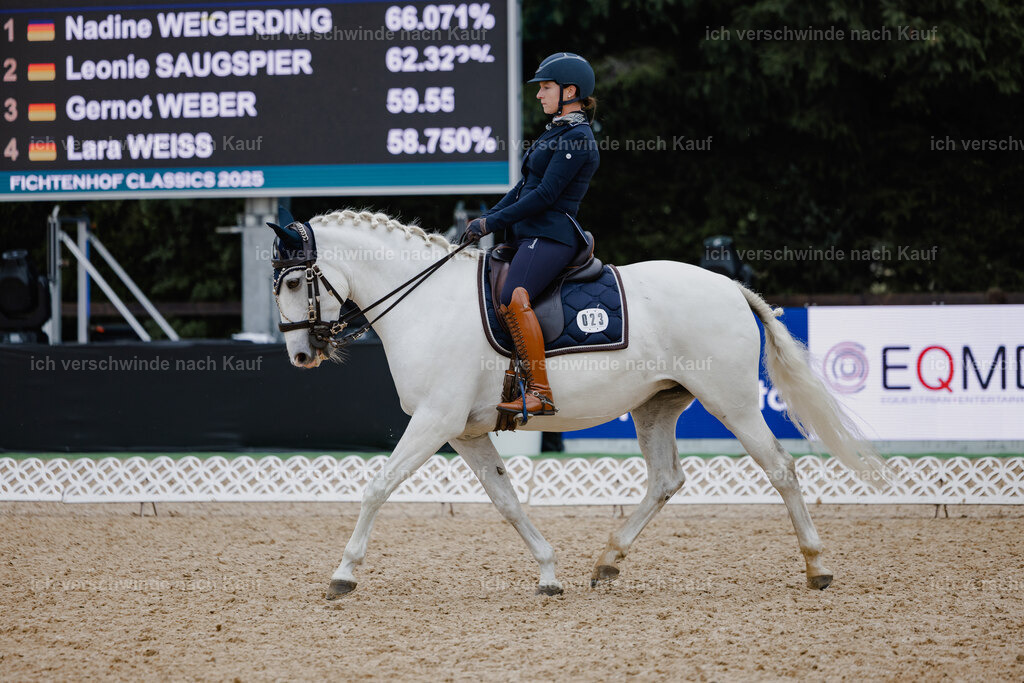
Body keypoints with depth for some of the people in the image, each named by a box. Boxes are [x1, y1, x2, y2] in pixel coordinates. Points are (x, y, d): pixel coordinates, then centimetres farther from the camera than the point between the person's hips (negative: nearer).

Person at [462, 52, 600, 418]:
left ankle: (540, 392, -36)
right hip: (529, 236, 11)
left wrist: (491, 222, -12)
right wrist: (486, 218, 12)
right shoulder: (556, 132, 21)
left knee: (514, 299, -32)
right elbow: (524, 187, 23)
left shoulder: (577, 138, -11)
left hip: (550, 236, -11)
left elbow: (545, 195, -16)